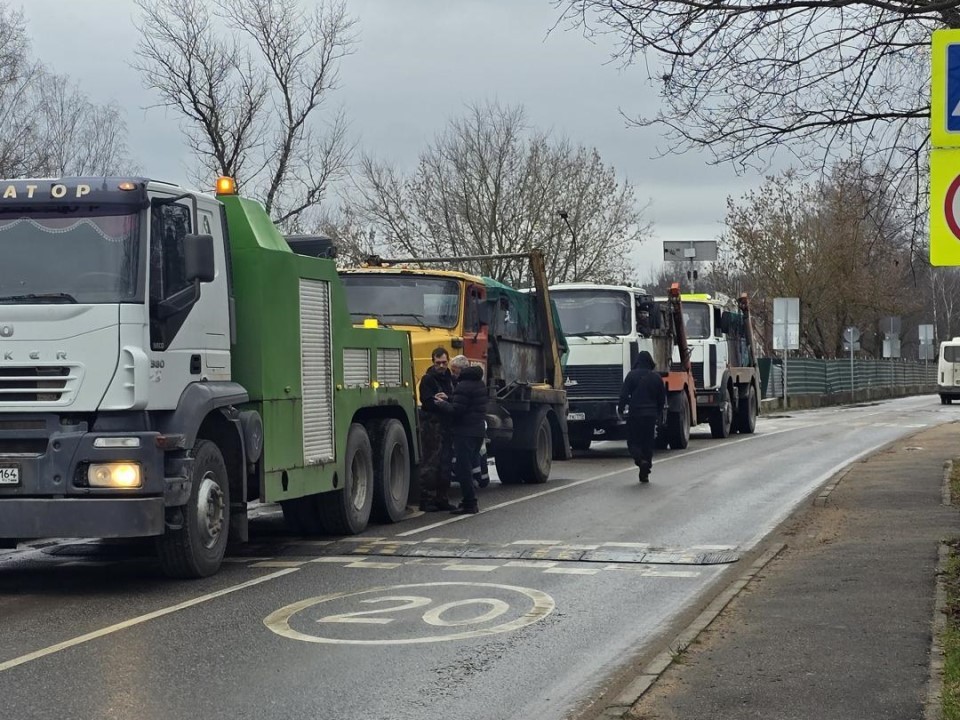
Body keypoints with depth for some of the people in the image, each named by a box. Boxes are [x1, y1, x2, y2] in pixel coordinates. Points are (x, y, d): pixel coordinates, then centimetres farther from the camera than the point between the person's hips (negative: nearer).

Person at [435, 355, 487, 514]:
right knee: (468, 467, 17)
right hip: (478, 430, 10)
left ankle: (470, 504, -6)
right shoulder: (479, 383, 15)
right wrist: (447, 400, 15)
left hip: (465, 432, -10)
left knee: (462, 469, -5)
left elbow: (456, 411, -20)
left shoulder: (464, 386, -16)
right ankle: (470, 502, 20)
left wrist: (442, 404, -3)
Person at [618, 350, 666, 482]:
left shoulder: (632, 375, -7)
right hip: (651, 415, 3)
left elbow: (624, 394, -10)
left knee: (633, 441, 5)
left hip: (635, 414, -3)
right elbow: (662, 399, 11)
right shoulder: (656, 377, 5)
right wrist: (658, 414, 22)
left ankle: (641, 460, -23)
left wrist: (620, 408, 4)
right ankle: (645, 473, 10)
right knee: (648, 442, 10)